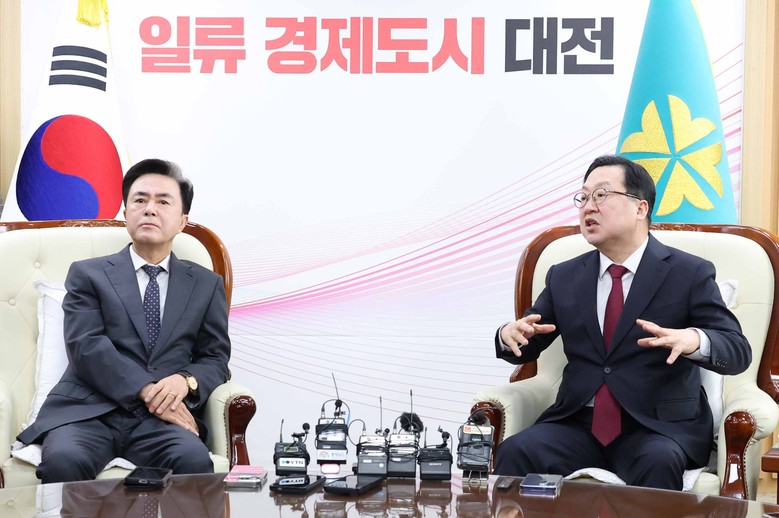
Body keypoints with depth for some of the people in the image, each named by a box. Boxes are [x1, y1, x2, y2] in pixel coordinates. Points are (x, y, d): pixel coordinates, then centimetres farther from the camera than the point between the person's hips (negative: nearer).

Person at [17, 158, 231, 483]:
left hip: (162, 419, 1)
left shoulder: (207, 285, 20)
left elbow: (216, 359, 15)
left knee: (194, 460, -33)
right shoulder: (87, 274, 13)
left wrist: (186, 380, -10)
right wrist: (147, 390, -15)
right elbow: (86, 346, -2)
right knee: (62, 461, -35)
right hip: (89, 411, -1)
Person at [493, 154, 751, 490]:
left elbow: (737, 351, -6)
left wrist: (693, 339, -29)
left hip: (659, 428, -2)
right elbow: (524, 350, 16)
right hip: (578, 425, 3)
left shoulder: (690, 273, 1)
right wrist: (510, 335, -10)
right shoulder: (564, 277, 13)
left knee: (658, 462, -35)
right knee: (515, 451, -25)